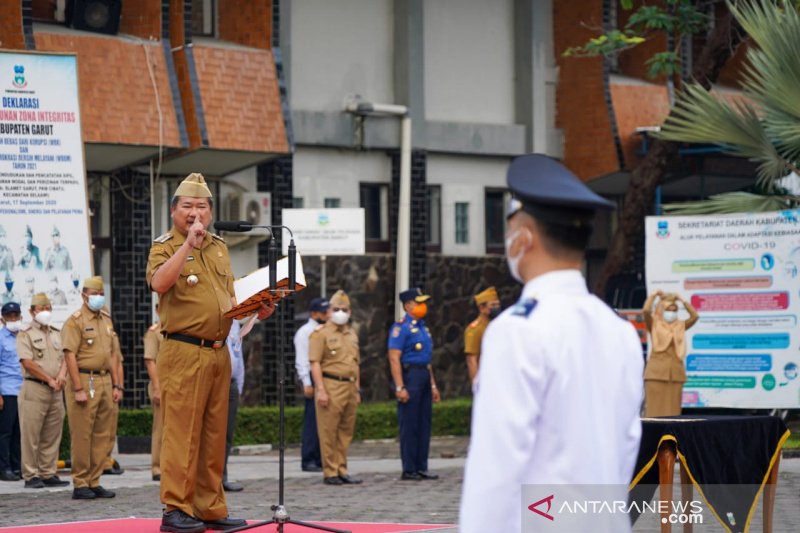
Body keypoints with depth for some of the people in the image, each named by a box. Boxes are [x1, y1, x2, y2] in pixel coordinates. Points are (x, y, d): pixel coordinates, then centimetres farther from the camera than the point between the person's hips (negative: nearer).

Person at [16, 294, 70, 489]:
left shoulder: (57, 334, 19)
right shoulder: (26, 333, 0)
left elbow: (64, 357, 14)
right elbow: (28, 362, -9)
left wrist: (62, 374, -7)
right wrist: (49, 380, -9)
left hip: (56, 391, 6)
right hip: (34, 389, -6)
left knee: (52, 436, 6)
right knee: (31, 434, -6)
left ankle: (48, 474, 11)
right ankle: (31, 476, -3)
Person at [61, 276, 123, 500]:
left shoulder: (106, 320, 17)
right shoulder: (75, 321, -5)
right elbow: (70, 356, -12)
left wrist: (116, 385, 12)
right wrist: (78, 389, -18)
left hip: (105, 381, 7)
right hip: (84, 380, -7)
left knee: (103, 435, 7)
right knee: (82, 435, -5)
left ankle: (94, 482, 12)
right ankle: (80, 484, -2)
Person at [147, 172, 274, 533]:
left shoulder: (218, 247, 18)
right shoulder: (165, 246, -3)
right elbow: (159, 283, -23)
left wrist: (256, 309, 8)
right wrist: (188, 243, -24)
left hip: (219, 352, 7)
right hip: (183, 352, -7)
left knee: (214, 435, 9)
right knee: (182, 432, -9)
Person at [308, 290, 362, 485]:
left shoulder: (351, 334, 19)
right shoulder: (321, 333, -3)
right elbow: (315, 363, -9)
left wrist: (357, 390, 19)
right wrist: (321, 390, -16)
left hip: (350, 387, 7)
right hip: (331, 386, -7)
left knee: (346, 432, 8)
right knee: (328, 432, -5)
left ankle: (341, 471, 14)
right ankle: (330, 473, -1)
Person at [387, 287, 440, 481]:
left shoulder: (422, 327, 18)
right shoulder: (401, 327, -10)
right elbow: (394, 358, -16)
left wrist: (433, 385, 20)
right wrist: (400, 387, -22)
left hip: (424, 377, 9)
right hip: (410, 376, -9)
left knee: (424, 423, 10)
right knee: (409, 426, -4)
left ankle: (421, 467, 16)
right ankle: (409, 470, 0)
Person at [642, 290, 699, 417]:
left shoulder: (680, 326, 15)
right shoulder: (654, 324, 6)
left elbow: (695, 316, 6)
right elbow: (646, 311, -10)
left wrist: (682, 301, 10)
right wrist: (653, 296, 3)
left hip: (675, 372, 3)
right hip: (657, 373, -3)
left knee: (673, 409, 2)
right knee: (655, 408, -7)